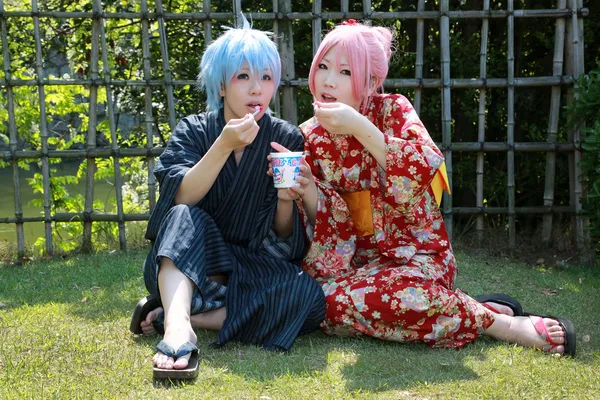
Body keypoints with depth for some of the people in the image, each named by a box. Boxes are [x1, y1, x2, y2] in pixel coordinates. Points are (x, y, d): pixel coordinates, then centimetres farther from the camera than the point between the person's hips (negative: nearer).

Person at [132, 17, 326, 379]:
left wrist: (286, 200, -24)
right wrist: (224, 146, -31)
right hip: (187, 266, -1)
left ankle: (170, 313, -25)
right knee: (184, 217, -31)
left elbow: (283, 236, -3)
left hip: (251, 269, 1)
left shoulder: (288, 139, -3)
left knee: (311, 299, -29)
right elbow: (181, 199, -20)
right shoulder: (193, 131, -3)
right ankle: (178, 325, -49)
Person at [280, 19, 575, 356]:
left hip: (414, 255, -5)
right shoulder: (311, 137, 4)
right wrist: (308, 192, -21)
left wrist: (359, 128, -29)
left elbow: (425, 171, -25)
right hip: (358, 260, 5)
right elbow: (323, 223, 0)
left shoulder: (392, 110, -6)